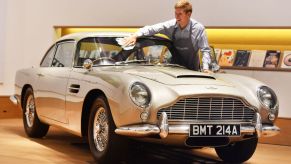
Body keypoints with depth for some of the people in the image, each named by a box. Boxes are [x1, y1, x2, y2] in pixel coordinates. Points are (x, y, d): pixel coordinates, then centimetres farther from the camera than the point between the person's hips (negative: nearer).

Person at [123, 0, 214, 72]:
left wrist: (205, 68, -21)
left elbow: (205, 50, -10)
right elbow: (151, 29, -7)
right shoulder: (171, 25, -7)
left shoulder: (198, 28, -13)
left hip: (192, 70, -2)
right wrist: (135, 36, -22)